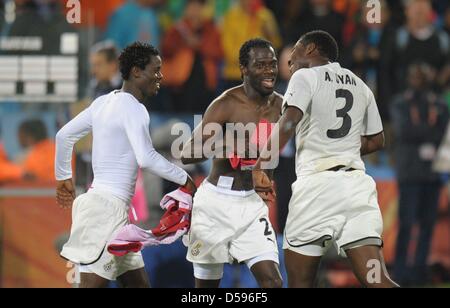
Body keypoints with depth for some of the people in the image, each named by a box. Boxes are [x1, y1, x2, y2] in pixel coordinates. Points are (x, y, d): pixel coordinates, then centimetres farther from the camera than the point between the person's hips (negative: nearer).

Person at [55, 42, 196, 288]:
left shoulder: (104, 102, 14)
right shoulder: (133, 108, -12)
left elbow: (64, 135, 20)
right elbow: (146, 158, -24)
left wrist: (64, 176, 31)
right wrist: (184, 179, -11)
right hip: (108, 205, -10)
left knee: (138, 284, 12)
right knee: (93, 283, -13)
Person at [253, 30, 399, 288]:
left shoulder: (305, 76, 1)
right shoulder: (360, 86, 19)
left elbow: (288, 124, -15)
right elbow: (376, 141, 27)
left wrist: (261, 165, -10)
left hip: (317, 182, -5)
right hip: (357, 183, 5)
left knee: (300, 281, 6)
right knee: (376, 280, -5)